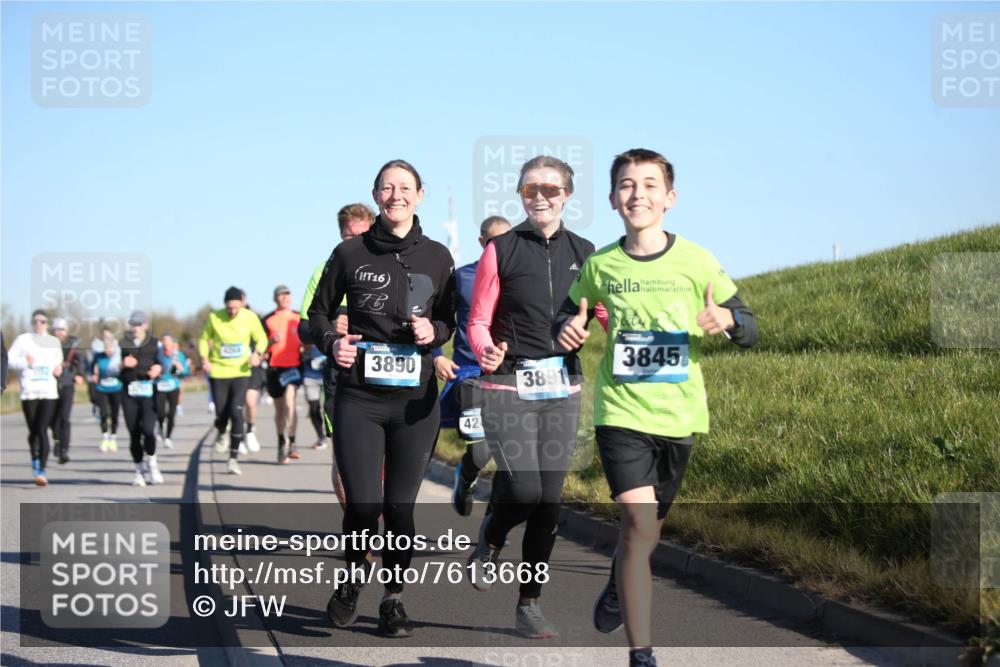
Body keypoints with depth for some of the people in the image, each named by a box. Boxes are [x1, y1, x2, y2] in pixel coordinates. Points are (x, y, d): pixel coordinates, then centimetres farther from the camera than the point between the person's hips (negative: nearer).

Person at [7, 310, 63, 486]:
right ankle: (35, 459, 38)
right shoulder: (23, 339, 2)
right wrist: (24, 362, -18)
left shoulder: (54, 342, 13)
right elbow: (10, 359, -2)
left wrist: (59, 369, 6)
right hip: (29, 391, -1)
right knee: (33, 430, 9)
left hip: (49, 392, 1)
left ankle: (42, 471, -17)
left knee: (42, 430, -12)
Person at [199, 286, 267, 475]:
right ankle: (221, 433, 43)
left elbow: (262, 339, 8)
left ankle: (233, 458, -5)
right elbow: (204, 339, 9)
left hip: (241, 372, 0)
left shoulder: (250, 318, -5)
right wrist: (204, 358, -6)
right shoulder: (214, 318, -5)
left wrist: (257, 353, -12)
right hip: (218, 372, 0)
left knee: (236, 412, -13)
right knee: (221, 413, 2)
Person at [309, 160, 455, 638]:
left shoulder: (437, 257, 6)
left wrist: (434, 331, -6)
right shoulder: (350, 254, 3)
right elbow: (318, 314, 12)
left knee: (400, 506, 3)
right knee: (363, 505, -9)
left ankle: (394, 599, 19)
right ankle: (350, 582, 20)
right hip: (359, 397, -1)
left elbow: (452, 320, 16)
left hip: (416, 400, 1)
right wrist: (331, 343, -7)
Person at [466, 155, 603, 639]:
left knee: (549, 501, 3)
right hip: (509, 387, -3)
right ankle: (490, 539, 19)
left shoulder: (583, 252, 8)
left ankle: (529, 605, 14)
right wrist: (486, 353, -20)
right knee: (524, 492, -15)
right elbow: (478, 322, 1)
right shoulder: (501, 251, 0)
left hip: (562, 389, 3)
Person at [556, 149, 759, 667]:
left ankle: (619, 582, 52)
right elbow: (570, 313, 17)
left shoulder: (696, 262, -4)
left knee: (649, 526, 16)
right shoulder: (599, 265, -1)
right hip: (621, 412, -1)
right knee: (638, 521, -17)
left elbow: (749, 328, -1)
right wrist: (568, 329, -7)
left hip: (678, 415, 1)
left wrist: (727, 320, -24)